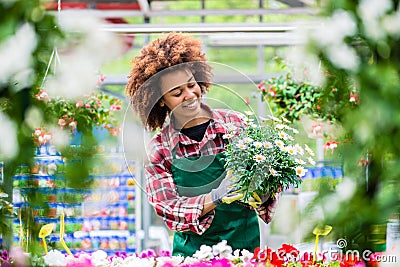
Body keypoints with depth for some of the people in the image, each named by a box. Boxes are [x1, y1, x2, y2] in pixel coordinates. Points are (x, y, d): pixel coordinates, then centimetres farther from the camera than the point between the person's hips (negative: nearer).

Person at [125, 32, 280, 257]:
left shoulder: (236, 124, 3)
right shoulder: (159, 149, 2)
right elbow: (167, 208, -5)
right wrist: (216, 198, -20)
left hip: (245, 243, 1)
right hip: (193, 252, -1)